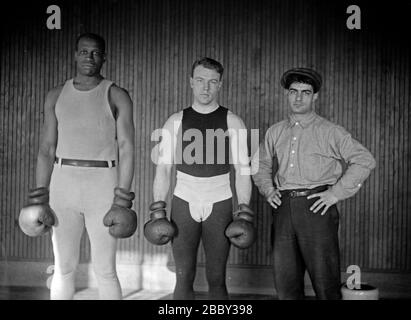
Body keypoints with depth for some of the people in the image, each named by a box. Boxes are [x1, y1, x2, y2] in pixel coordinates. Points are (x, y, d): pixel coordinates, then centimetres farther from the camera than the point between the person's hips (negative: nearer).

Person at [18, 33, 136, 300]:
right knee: (63, 268, 8)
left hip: (103, 182, -3)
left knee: (104, 270, 1)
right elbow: (47, 148, 10)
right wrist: (40, 195, 4)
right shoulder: (56, 96, 11)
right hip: (63, 182, 3)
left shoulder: (117, 97, 1)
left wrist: (123, 197, -12)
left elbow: (127, 148, -4)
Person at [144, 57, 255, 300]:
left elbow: (243, 170, -1)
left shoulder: (232, 122, 1)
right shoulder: (176, 122, 3)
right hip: (184, 204, 1)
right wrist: (158, 211, -3)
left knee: (217, 278, 6)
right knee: (184, 277, 3)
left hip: (219, 205, 0)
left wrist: (244, 213, -7)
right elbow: (163, 168, 3)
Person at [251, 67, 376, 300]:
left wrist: (336, 193, -9)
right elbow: (260, 164, 27)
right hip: (284, 208, 4)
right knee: (286, 282, 9)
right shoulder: (275, 132, 14)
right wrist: (268, 190, 10)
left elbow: (365, 161, -4)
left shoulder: (330, 132, 0)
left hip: (317, 207, -4)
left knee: (325, 281, -1)